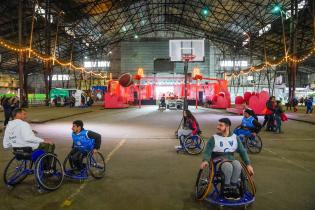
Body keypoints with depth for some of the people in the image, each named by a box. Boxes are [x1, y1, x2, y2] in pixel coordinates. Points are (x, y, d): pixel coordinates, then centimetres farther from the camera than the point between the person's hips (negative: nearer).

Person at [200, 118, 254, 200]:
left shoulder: (235, 138, 9)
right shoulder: (214, 138, 0)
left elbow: (242, 151, 12)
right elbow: (207, 152, -6)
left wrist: (248, 164, 3)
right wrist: (205, 161, -27)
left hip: (231, 159, 3)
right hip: (218, 160, -3)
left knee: (237, 165, -32)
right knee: (228, 166, -35)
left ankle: (233, 188, -16)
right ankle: (226, 189, -17)